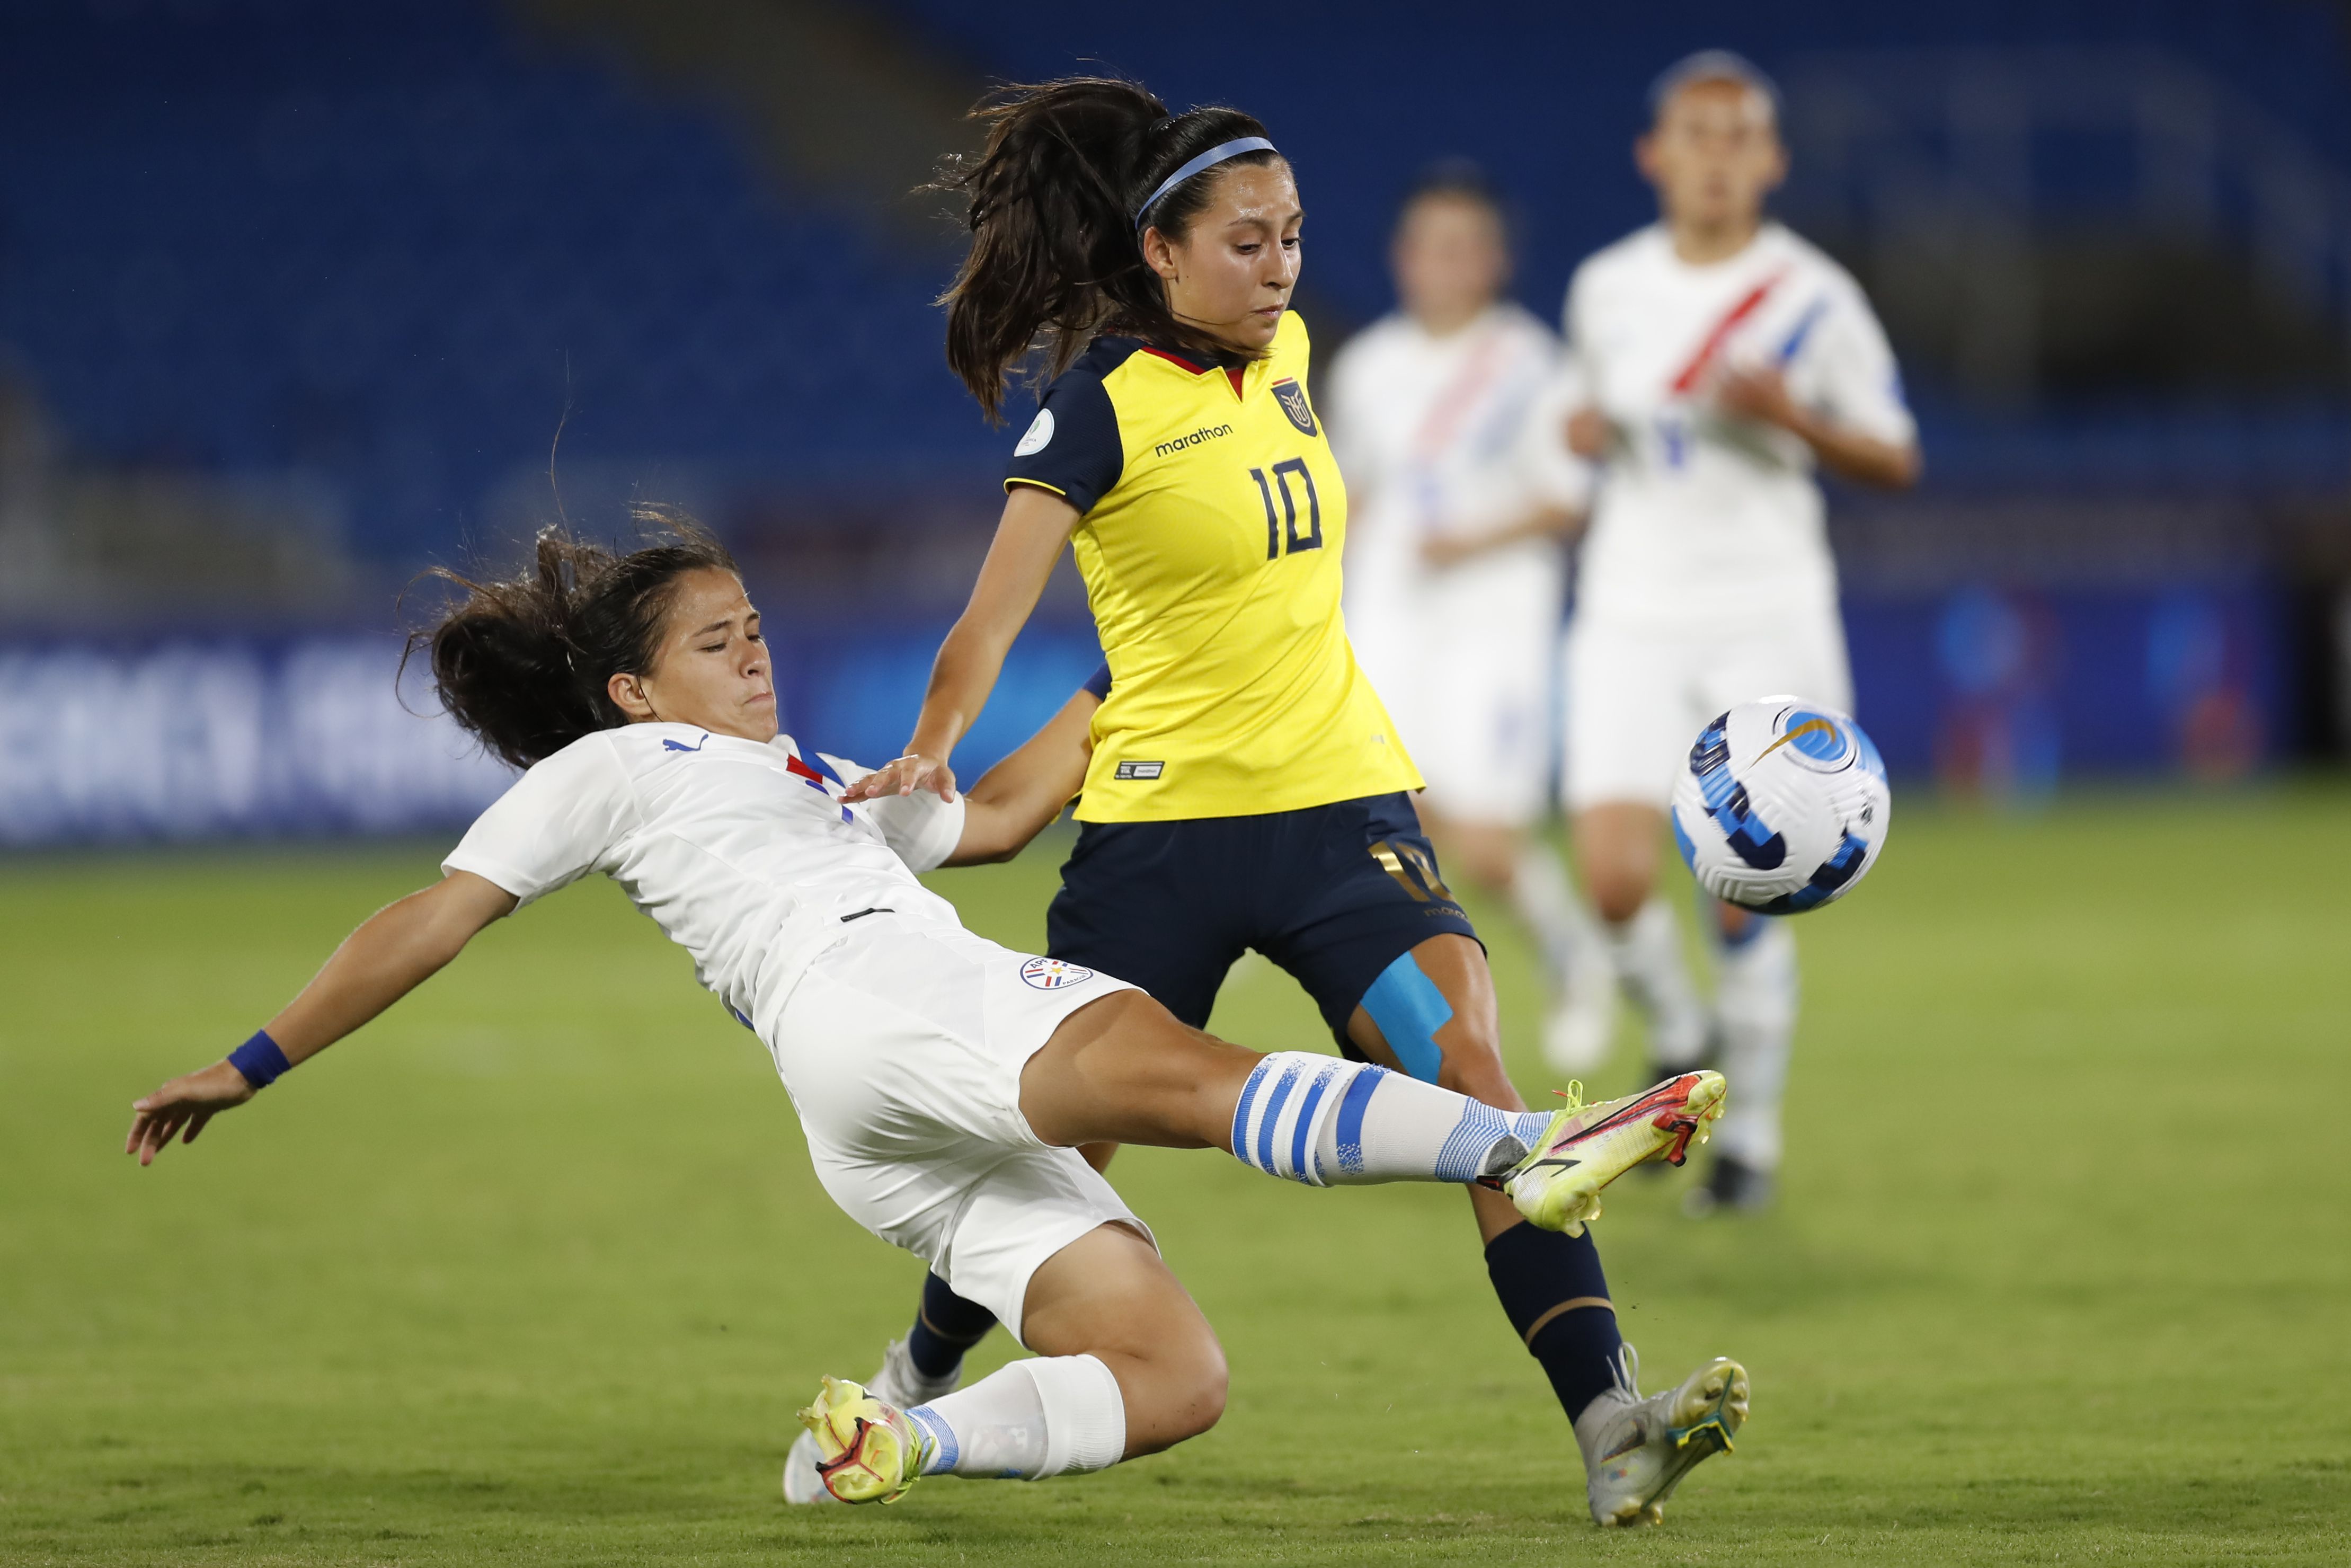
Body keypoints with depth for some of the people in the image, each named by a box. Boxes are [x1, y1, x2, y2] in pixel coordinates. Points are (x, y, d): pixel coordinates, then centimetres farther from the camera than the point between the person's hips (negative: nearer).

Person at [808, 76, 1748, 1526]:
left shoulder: (1283, 353, 6)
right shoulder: (1106, 402, -12)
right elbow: (1000, 603, -21)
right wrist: (934, 746, -35)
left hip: (1341, 797, 4)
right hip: (1163, 814, -4)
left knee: (1469, 1064, -18)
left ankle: (1605, 1422, -26)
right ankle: (915, 1384, 35)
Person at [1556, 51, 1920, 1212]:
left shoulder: (1815, 300, -4)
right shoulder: (1606, 288, 5)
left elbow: (1896, 461, 1)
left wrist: (1797, 418, -17)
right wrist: (1581, 427, -1)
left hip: (1767, 623, -2)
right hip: (1632, 621, 2)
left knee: (1741, 897, -7)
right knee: (1613, 879, -13)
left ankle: (1753, 1133, 11)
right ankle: (1678, 1041, 18)